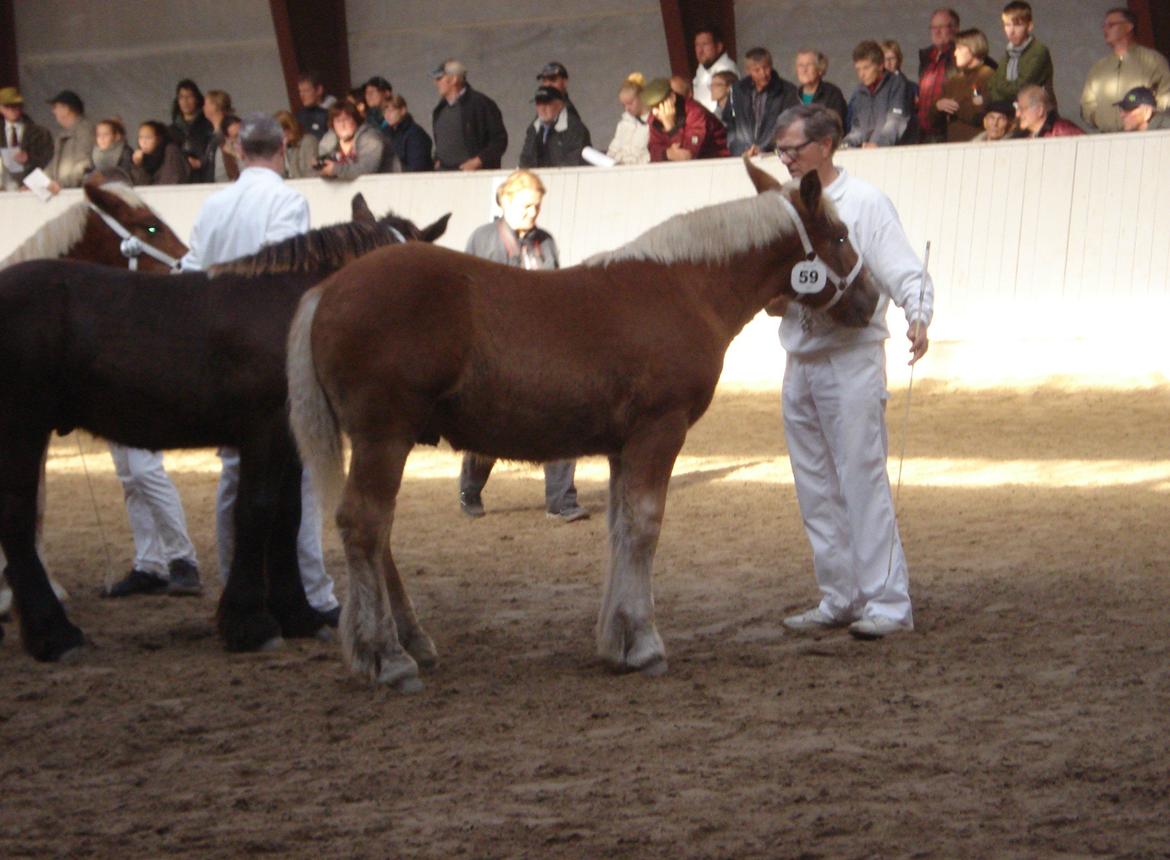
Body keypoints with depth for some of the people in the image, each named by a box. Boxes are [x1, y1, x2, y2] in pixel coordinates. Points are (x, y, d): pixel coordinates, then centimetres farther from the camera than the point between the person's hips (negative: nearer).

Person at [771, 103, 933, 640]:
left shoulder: (865, 204, -6)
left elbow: (904, 271, -13)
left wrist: (918, 317, -32)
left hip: (852, 359, -7)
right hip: (800, 363, 7)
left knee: (863, 480, -9)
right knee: (816, 490, 10)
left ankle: (887, 602, -7)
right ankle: (839, 599, 18)